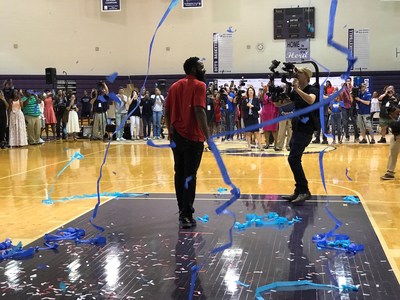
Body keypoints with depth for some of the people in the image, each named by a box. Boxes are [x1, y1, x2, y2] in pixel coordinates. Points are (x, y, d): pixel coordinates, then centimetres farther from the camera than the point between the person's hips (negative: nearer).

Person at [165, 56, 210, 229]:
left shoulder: (175, 86, 12)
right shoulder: (198, 85, -9)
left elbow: (167, 111, 12)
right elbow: (199, 111, -20)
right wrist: (207, 136, -20)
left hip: (176, 136, 7)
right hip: (192, 137, -7)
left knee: (179, 173, 15)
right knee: (189, 176, -4)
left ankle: (182, 209, 25)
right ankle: (186, 215, -5)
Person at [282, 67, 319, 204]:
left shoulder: (312, 90, -8)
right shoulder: (295, 92, 13)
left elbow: (310, 100, -31)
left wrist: (297, 89, -36)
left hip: (305, 129, -8)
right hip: (297, 128, 8)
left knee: (293, 158, -17)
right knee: (295, 160, 9)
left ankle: (304, 191, -12)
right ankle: (299, 191, 17)